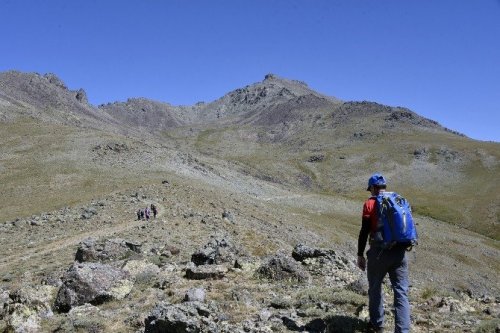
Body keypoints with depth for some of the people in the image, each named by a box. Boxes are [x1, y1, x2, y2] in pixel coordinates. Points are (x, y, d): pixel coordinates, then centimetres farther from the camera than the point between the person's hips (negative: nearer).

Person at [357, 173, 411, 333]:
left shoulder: (370, 203, -3)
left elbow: (364, 231, -7)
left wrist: (360, 255, 0)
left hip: (380, 251, -3)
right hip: (400, 251, 3)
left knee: (375, 288, 16)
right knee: (401, 292, 2)